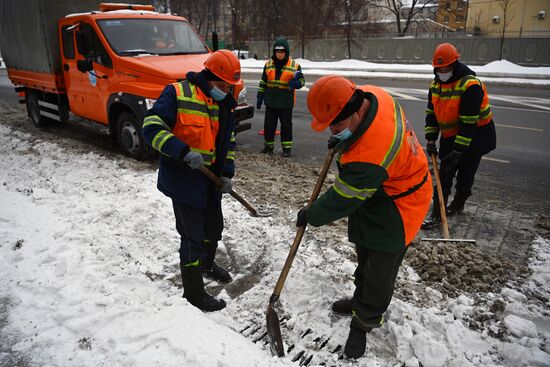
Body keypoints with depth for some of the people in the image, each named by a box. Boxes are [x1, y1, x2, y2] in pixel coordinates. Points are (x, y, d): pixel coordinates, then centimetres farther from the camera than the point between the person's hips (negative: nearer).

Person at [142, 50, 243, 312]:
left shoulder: (225, 104, 6)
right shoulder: (177, 94, -17)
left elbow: (228, 142, 14)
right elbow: (152, 128, -23)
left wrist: (227, 173, 2)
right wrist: (184, 152, -34)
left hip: (211, 180, 8)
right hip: (183, 180, -7)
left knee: (214, 227, 23)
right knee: (193, 237, 1)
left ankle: (207, 263, 52)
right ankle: (193, 291, 21)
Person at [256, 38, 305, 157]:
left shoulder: (294, 65, -5)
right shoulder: (268, 64, 5)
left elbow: (301, 81, 2)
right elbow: (263, 82, 13)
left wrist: (296, 83, -21)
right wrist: (260, 97, 11)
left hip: (286, 102, -3)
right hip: (270, 101, 3)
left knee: (286, 125, 7)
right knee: (269, 125, 10)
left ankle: (287, 148, 18)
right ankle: (268, 146, 24)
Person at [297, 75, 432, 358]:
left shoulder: (369, 154, -41)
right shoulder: (370, 95, -15)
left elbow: (342, 199, -27)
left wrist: (310, 215, -11)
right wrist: (342, 139, 1)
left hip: (396, 209, -10)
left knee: (380, 271, 4)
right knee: (365, 257, 24)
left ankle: (363, 322, 26)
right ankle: (361, 300, 46)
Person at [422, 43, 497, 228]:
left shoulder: (470, 85, -24)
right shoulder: (435, 85, -1)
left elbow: (469, 122, -27)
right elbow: (431, 113, 5)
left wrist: (458, 150, -28)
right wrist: (430, 139, -2)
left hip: (475, 136, -6)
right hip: (450, 135, 6)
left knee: (465, 175, 5)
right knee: (444, 174, 3)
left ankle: (457, 205, 29)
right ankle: (437, 214, 7)